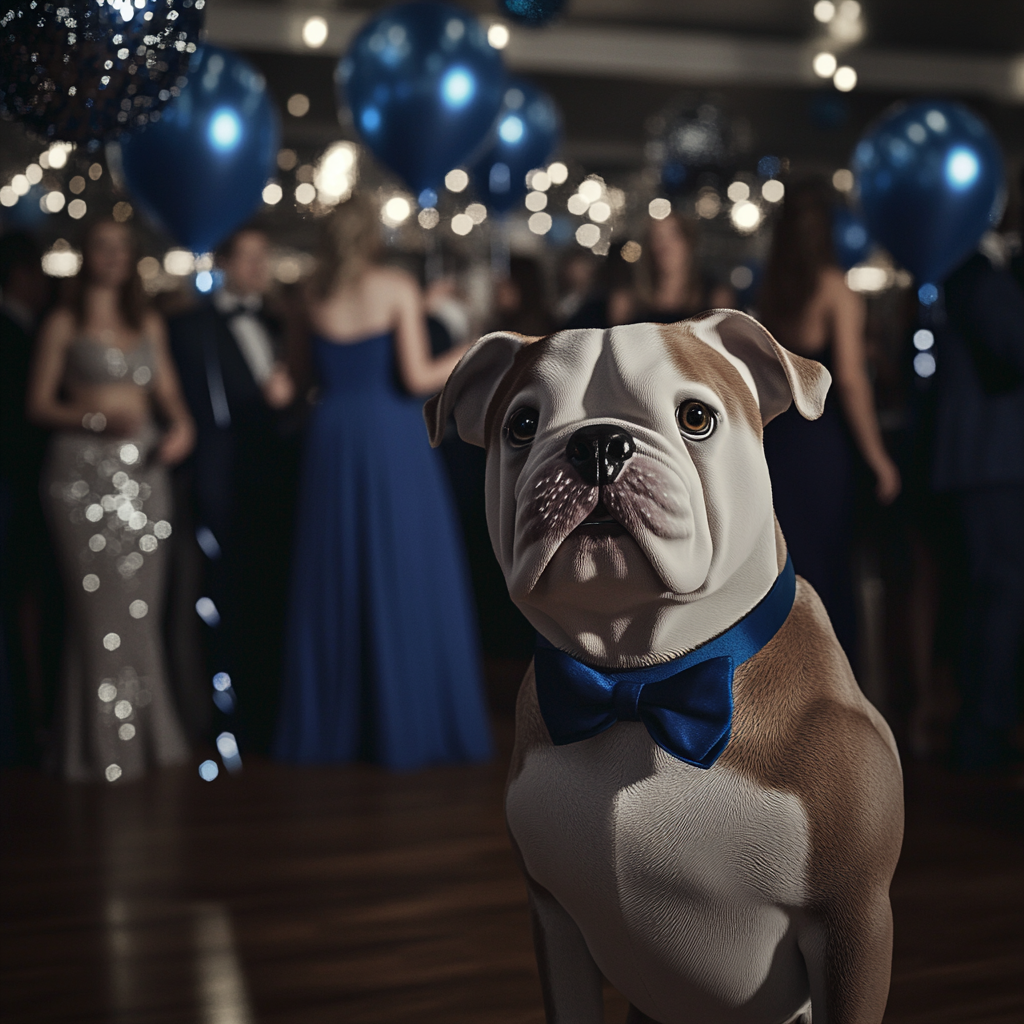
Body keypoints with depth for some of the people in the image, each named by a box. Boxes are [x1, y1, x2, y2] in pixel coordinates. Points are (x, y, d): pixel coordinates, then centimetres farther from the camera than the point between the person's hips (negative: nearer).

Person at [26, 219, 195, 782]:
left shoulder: (149, 324, 17)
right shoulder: (63, 324, 4)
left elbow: (168, 393, 16)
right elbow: (39, 404, -1)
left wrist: (181, 425, -5)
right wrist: (97, 418, -16)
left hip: (143, 468, 4)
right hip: (83, 470, -4)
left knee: (141, 606, 4)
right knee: (97, 605, -7)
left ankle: (144, 733, 13)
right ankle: (98, 741, 2)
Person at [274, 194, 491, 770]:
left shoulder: (314, 296, 4)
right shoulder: (398, 289, -6)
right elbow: (417, 379, -12)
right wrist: (474, 350, 1)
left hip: (334, 443, 4)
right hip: (394, 442, -4)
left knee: (336, 582, 11)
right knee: (405, 581, 2)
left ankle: (330, 725, 15)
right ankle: (406, 725, 5)